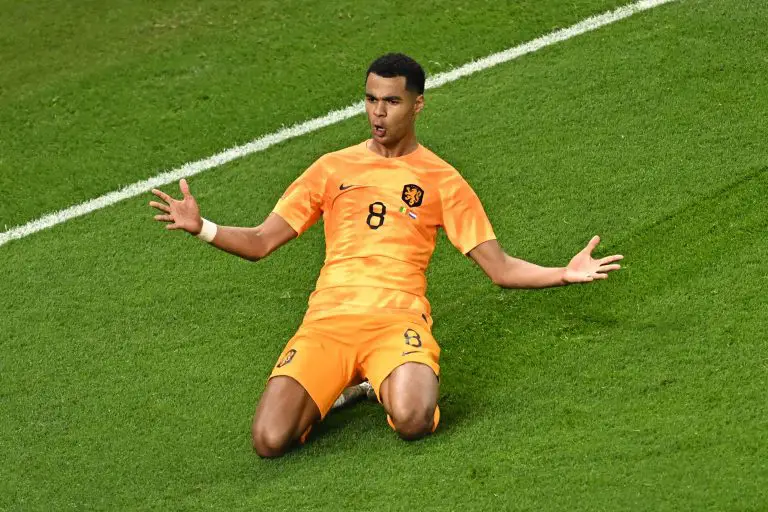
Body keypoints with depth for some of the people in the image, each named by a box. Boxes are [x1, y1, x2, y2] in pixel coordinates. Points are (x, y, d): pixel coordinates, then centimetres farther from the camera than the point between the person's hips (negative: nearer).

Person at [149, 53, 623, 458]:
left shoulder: (441, 180, 13)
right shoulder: (333, 168, 18)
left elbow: (500, 268, 10)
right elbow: (259, 243, 17)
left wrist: (566, 274, -6)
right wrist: (201, 228, -1)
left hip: (397, 320, -1)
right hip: (327, 321, 2)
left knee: (414, 421, -34)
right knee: (270, 440, -22)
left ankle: (398, 383, 4)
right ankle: (336, 389, 11)